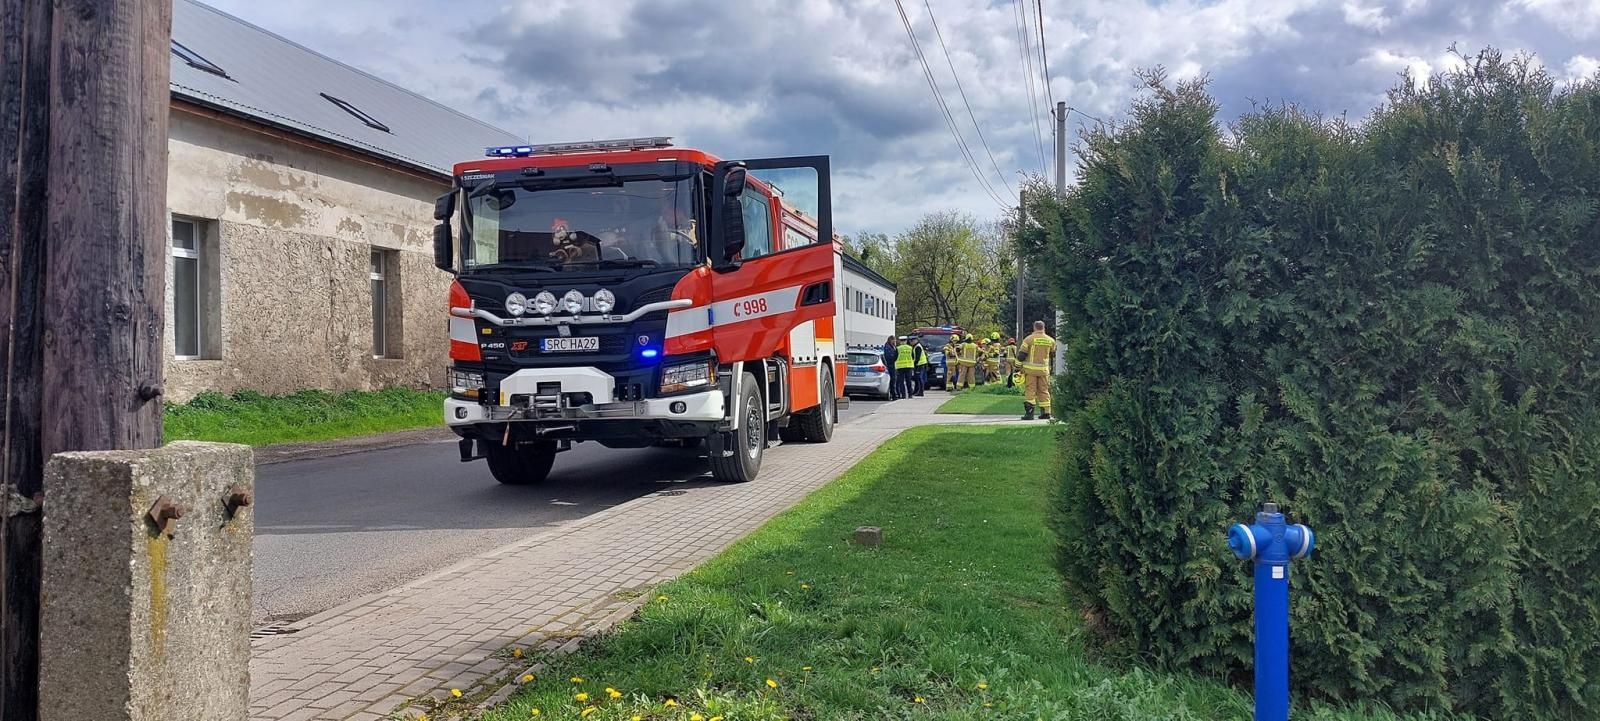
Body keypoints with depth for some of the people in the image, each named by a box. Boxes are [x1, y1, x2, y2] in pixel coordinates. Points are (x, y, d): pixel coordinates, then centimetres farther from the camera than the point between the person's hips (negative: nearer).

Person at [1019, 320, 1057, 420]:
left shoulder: (1029, 339, -6)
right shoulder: (1050, 340, 5)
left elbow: (1021, 355, -8)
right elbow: (1053, 354, 19)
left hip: (1030, 368, -3)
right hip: (1044, 369, 3)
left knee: (1030, 390, -1)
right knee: (1044, 390, 12)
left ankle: (1029, 412, -9)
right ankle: (1045, 412, 13)